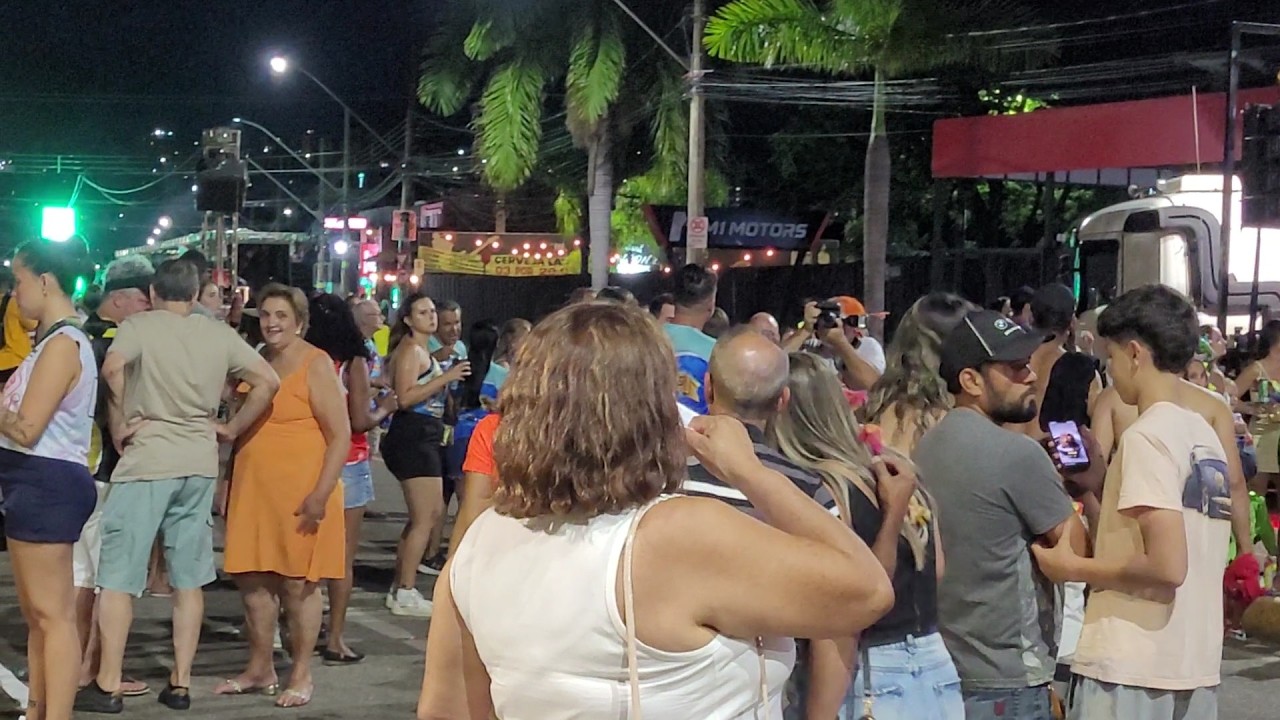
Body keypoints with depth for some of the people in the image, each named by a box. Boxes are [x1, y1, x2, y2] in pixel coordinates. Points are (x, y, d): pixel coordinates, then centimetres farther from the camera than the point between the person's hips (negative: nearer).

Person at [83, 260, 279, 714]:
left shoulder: (139, 325, -4)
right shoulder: (219, 334, 8)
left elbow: (112, 369, -22)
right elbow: (268, 382, 7)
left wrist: (119, 426, -11)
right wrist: (232, 429, 11)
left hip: (147, 461, -4)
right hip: (200, 464, 4)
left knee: (118, 576, 1)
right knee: (189, 579, 10)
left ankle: (108, 686, 2)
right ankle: (180, 684, 12)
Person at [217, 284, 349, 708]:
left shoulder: (315, 366, -7)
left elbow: (340, 436, -11)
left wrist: (321, 495, -18)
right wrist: (229, 487, 17)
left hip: (300, 494, -6)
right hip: (252, 490, 6)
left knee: (297, 584, 0)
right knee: (252, 580, 9)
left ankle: (301, 674, 11)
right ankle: (259, 668, 22)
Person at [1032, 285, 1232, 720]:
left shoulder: (1147, 436, -13)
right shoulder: (1205, 436, 11)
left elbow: (1167, 565, -21)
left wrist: (1075, 568, -7)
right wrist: (1098, 479, 17)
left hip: (1131, 668, -8)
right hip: (1196, 665, 8)